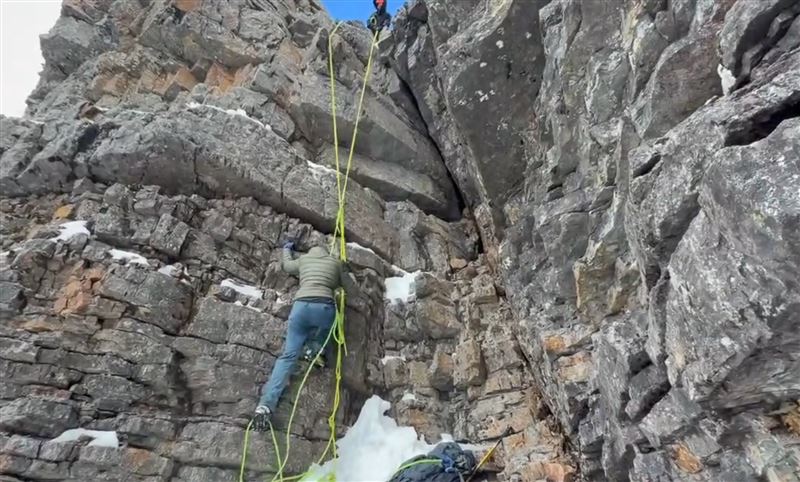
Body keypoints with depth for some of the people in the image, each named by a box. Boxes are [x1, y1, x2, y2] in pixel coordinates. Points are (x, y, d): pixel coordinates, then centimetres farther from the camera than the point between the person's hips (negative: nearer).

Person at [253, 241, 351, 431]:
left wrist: (287, 249, 65)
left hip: (301, 305, 1)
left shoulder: (303, 259, 26)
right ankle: (317, 348, 4)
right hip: (325, 307, -1)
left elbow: (286, 265, 47)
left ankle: (266, 404, -16)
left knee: (288, 355, 0)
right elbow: (348, 285, 32)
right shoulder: (336, 262, 22)